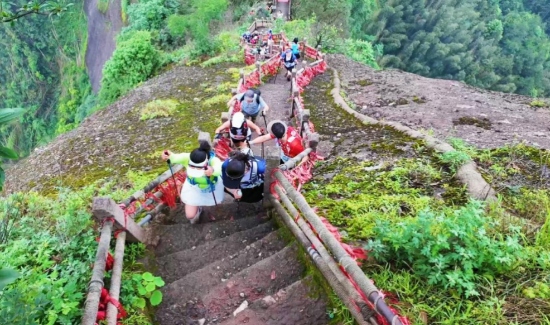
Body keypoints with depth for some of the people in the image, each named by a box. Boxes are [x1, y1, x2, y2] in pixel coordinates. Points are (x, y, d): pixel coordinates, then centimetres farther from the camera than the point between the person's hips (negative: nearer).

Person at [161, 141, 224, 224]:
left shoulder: (212, 160, -42)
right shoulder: (187, 157, -38)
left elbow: (220, 168, -66)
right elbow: (176, 157, -61)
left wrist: (213, 170, -89)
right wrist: (169, 156, -84)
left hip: (212, 187, 0)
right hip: (193, 188, 1)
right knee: (190, 215, 2)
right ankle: (198, 208, 40)